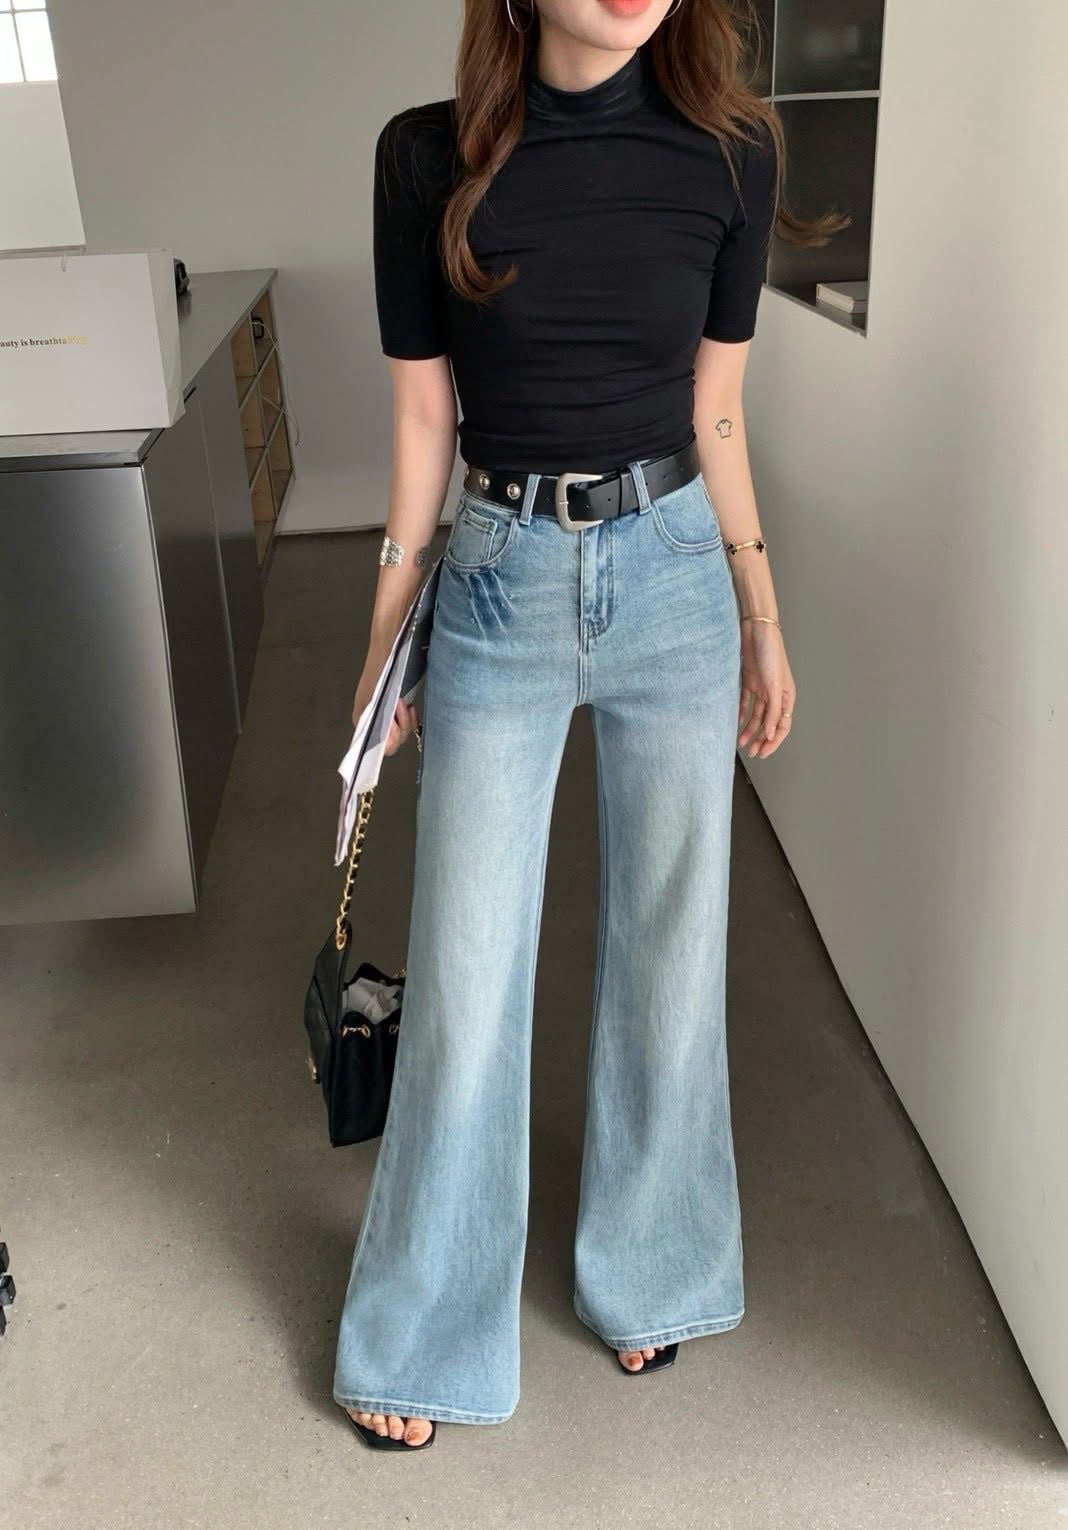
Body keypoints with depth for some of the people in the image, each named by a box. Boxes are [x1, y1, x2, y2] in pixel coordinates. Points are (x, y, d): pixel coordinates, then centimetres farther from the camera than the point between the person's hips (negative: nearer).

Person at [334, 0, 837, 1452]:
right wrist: (386, 635, 3)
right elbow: (423, 417, 0)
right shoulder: (428, 156, -5)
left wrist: (763, 616, 9)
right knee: (467, 978, 5)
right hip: (498, 589, -1)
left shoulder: (731, 151, -1)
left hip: (675, 582, 2)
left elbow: (716, 414, 5)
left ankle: (645, 1270, 38)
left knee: (671, 950, 12)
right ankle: (420, 1336, 28)